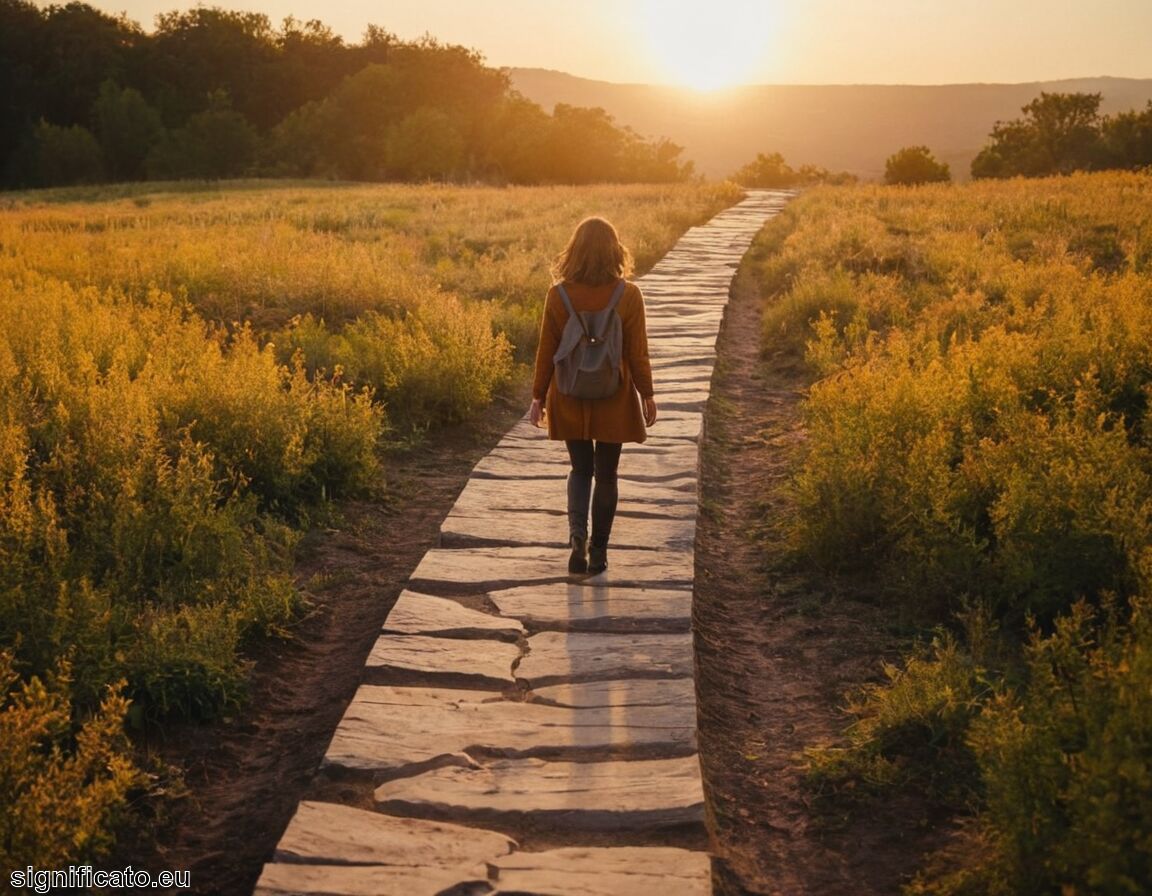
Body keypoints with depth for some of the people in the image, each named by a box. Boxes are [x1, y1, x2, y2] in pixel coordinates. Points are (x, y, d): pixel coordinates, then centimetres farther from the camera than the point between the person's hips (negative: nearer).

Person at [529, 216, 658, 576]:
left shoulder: (558, 295, -8)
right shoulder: (629, 296, -11)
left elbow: (546, 352, -3)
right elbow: (638, 355, -7)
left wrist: (538, 397, 8)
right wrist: (647, 396, 6)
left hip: (570, 400, 1)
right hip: (614, 401, -1)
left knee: (580, 469, 16)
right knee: (605, 475, 12)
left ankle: (578, 535, -5)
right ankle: (598, 551, 18)